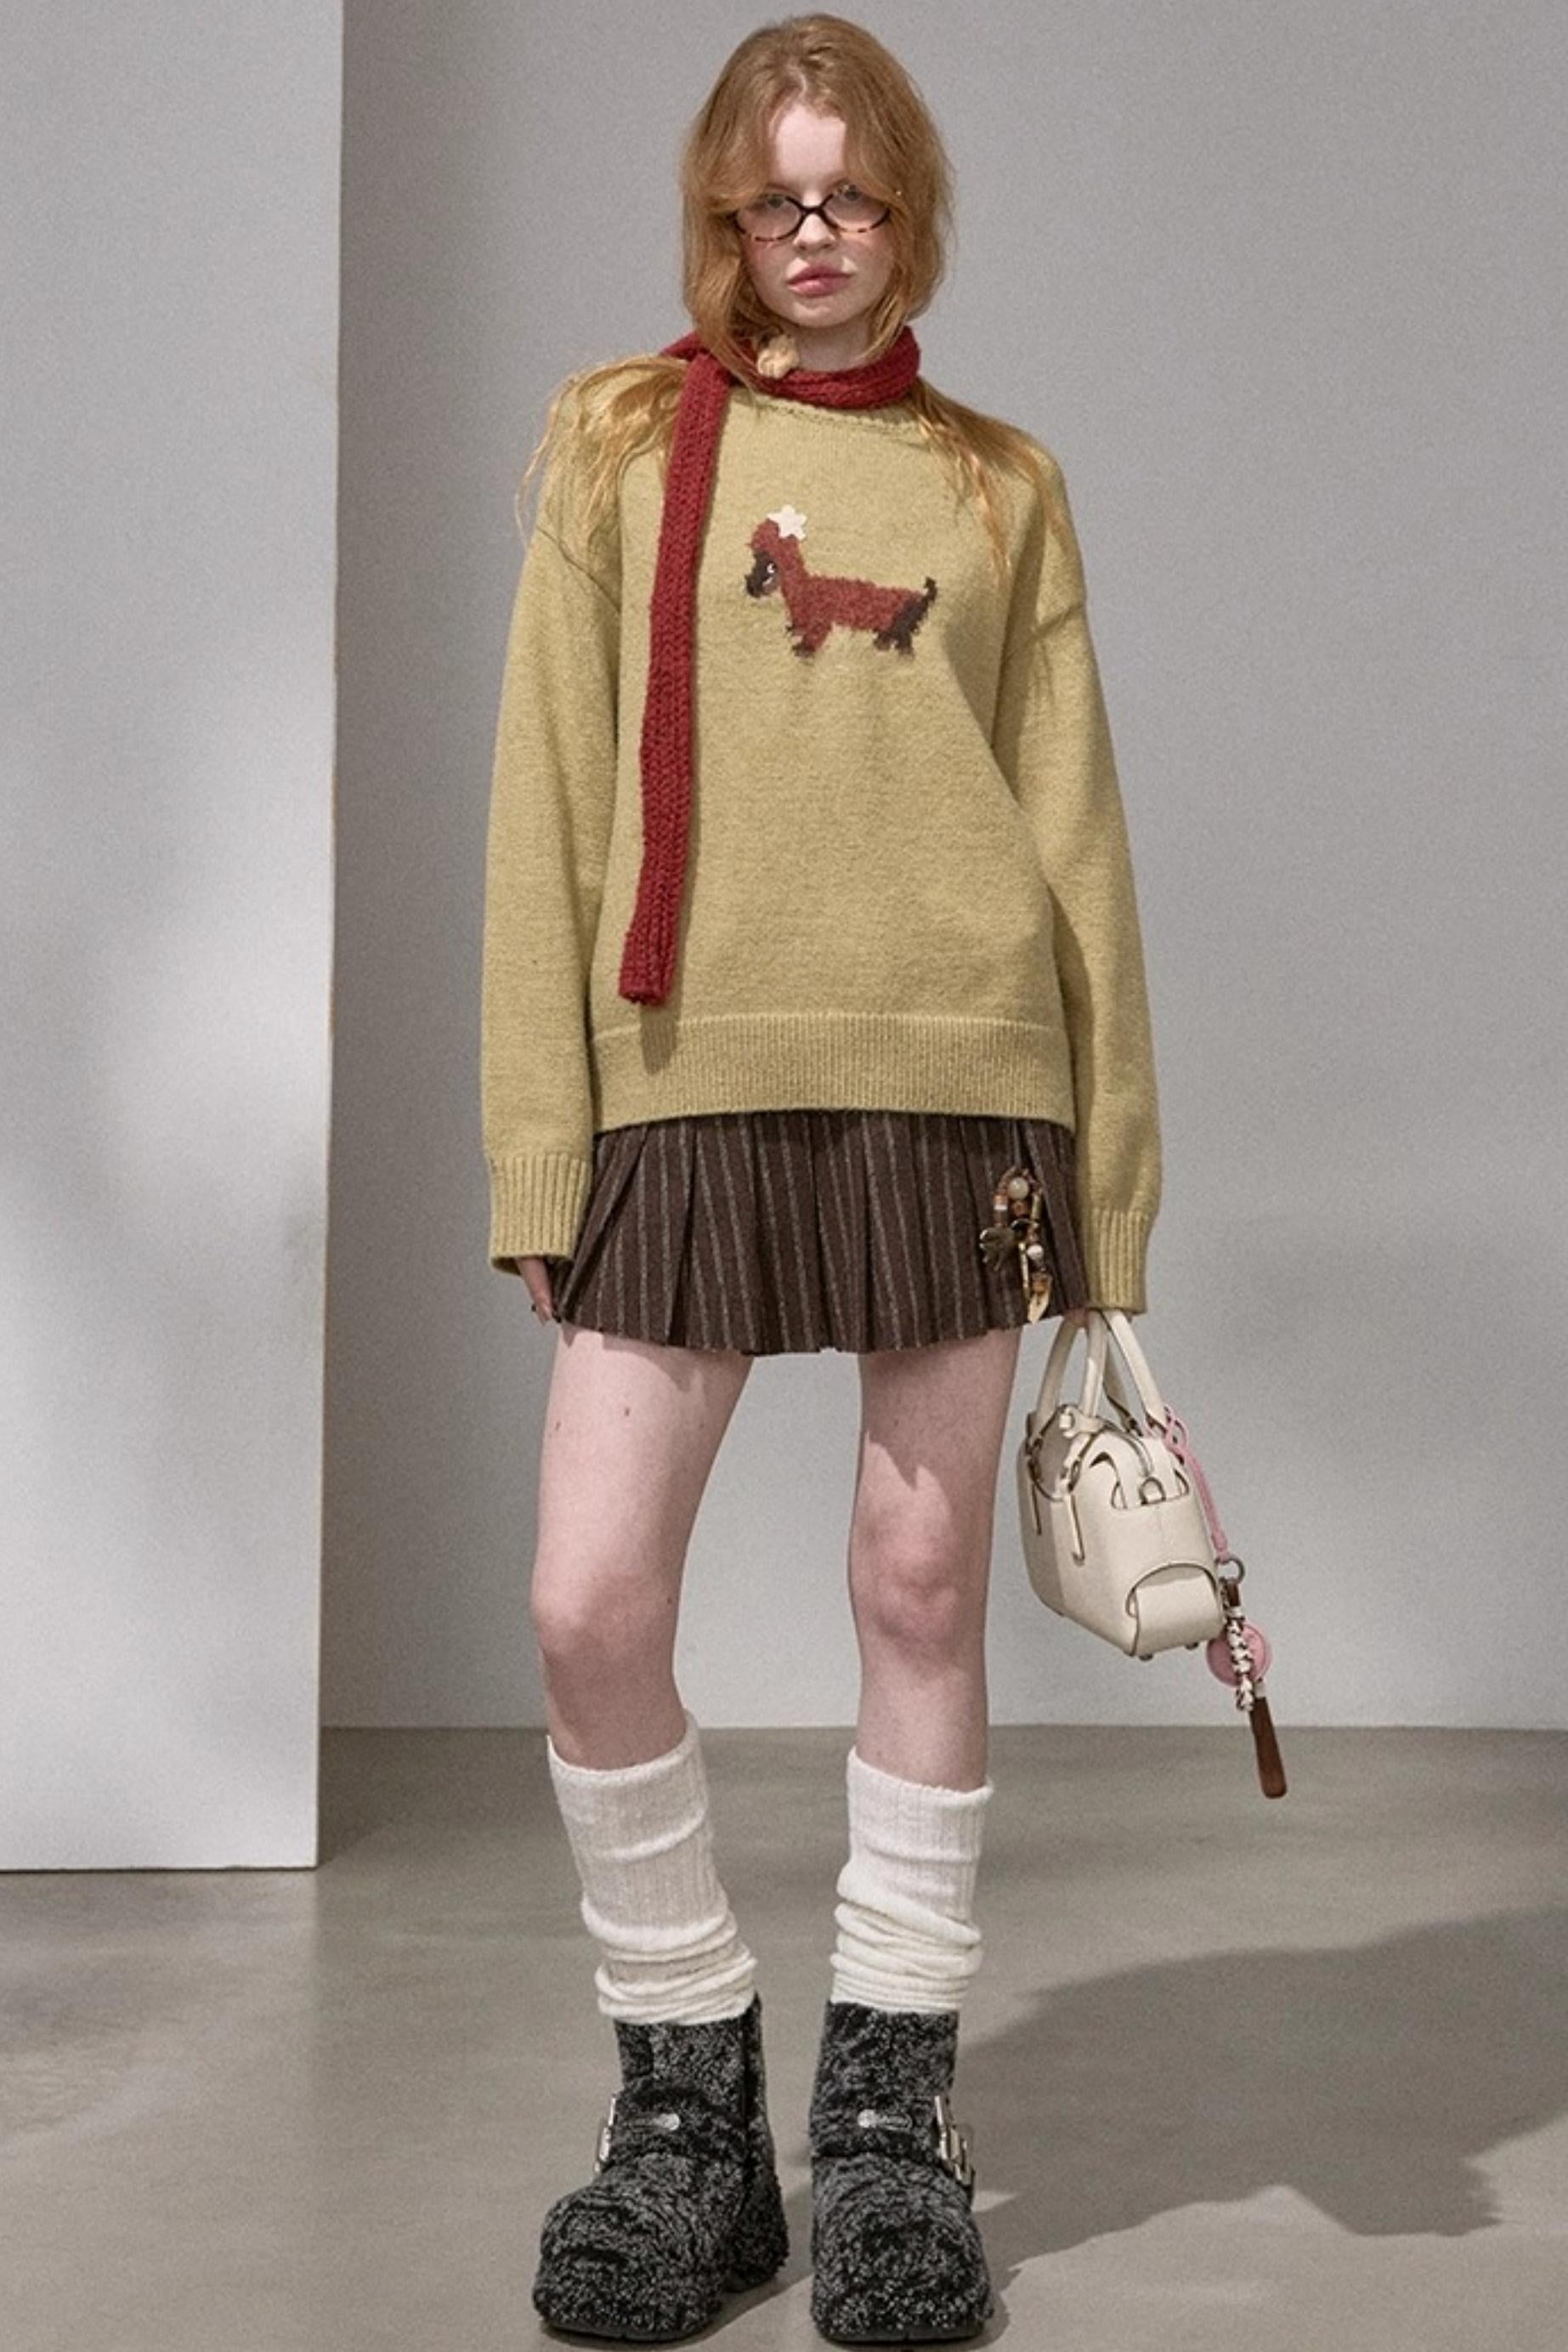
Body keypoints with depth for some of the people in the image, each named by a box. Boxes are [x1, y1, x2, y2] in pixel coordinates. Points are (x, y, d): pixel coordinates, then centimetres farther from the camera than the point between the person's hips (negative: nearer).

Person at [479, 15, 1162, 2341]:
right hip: (685, 1089, 0)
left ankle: (891, 2100, 18)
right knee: (591, 1610, -5)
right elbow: (549, 802, 6)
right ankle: (689, 2097, 13)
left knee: (923, 1596, 5)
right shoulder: (618, 440, 11)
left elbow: (1076, 833, 10)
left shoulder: (999, 483, 12)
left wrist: (1105, 1177, 5)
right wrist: (539, 1145, -2)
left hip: (952, 1080, 0)